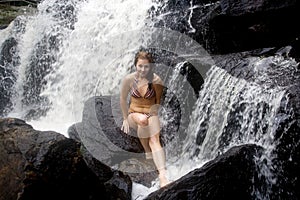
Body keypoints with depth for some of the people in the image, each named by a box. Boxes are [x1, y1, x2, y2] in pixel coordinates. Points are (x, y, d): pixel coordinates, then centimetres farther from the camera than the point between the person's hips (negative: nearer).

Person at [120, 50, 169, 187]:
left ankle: (162, 175, -43)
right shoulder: (129, 79, -9)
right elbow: (123, 99, 5)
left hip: (151, 114, -1)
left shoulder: (156, 81, -11)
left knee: (154, 139, -29)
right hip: (134, 113, 1)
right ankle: (148, 152, -16)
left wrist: (154, 115, -2)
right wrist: (126, 119, 8)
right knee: (143, 120, -37)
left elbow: (159, 102, 4)